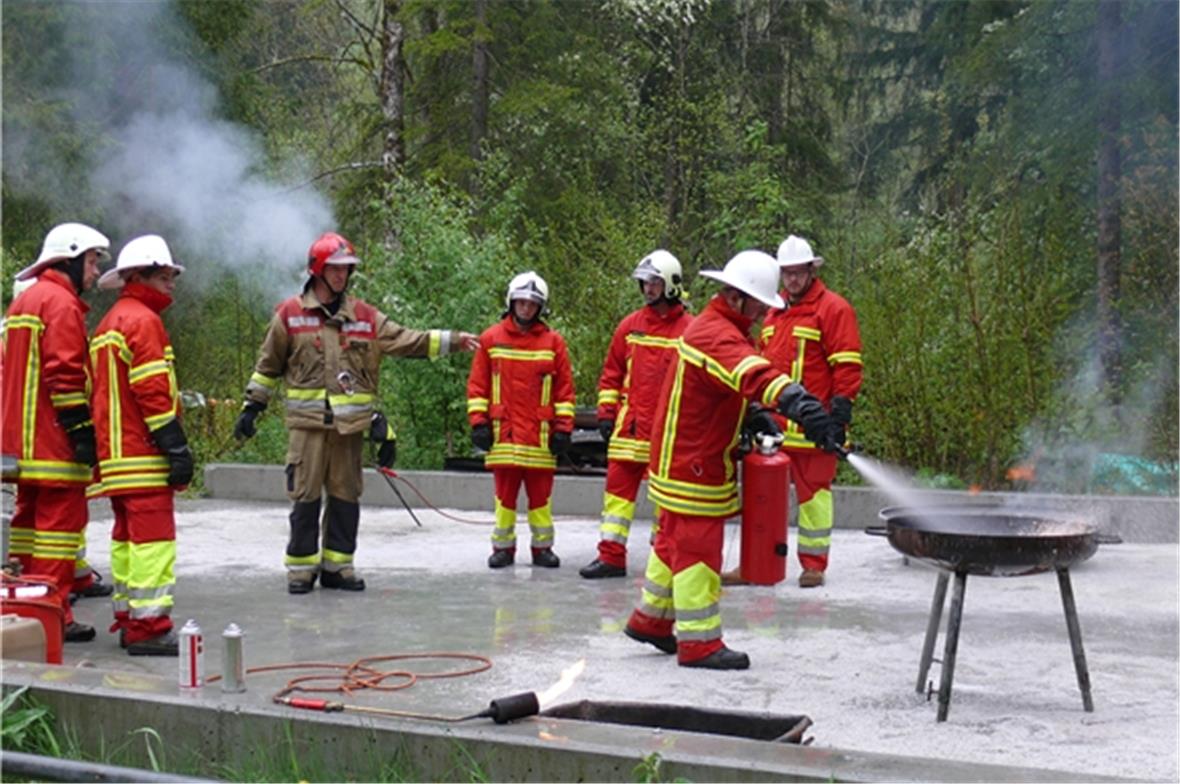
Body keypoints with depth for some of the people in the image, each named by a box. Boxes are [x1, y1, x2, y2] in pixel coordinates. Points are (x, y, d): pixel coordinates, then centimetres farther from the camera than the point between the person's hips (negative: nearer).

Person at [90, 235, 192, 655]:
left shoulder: (108, 324, 21)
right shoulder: (143, 321, -10)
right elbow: (152, 391, -18)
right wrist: (177, 447, -18)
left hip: (115, 454, 10)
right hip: (143, 455, -10)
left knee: (127, 536, 14)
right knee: (153, 536, -10)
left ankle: (128, 620, 19)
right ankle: (149, 627, -11)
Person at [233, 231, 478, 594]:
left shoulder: (364, 316, 9)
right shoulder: (290, 314, 4)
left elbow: (408, 341, 6)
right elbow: (268, 366, 11)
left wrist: (452, 340, -3)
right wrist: (252, 406, 11)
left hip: (350, 423, 3)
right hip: (307, 422, -3)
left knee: (346, 496, 7)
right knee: (306, 496, -1)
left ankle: (338, 564, 17)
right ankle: (301, 567, 9)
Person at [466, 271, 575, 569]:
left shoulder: (553, 342, 5)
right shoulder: (491, 339, 5)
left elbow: (564, 388, 6)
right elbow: (477, 384, 7)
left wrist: (563, 427, 1)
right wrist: (478, 421, 0)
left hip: (540, 434, 0)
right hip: (503, 433, 0)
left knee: (540, 494, 4)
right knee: (504, 493, 4)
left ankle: (542, 547, 14)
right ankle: (503, 547, 13)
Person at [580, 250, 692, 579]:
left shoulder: (689, 329, -2)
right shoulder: (630, 326, 8)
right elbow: (611, 373, 13)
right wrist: (606, 412, 7)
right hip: (630, 425, 3)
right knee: (618, 487, 2)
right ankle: (611, 556, 5)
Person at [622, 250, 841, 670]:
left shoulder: (711, 326, 13)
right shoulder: (718, 337, -22)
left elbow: (728, 388, 24)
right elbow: (754, 373, -43)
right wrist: (798, 402, -58)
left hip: (683, 459, 11)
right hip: (694, 465, -11)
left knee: (675, 540, 20)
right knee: (698, 549, -5)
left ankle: (651, 619, 33)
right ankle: (699, 642, 1)